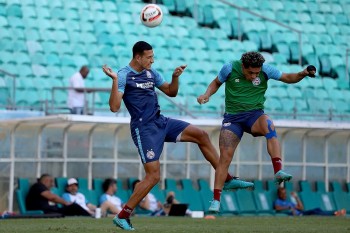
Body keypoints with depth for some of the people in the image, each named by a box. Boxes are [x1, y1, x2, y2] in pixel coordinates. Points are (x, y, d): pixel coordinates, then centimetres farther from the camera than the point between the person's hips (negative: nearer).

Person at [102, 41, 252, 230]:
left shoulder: (151, 72, 10)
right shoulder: (124, 75, -13)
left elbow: (171, 92, 19)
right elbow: (114, 107, -23)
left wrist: (175, 77, 0)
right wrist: (115, 81, -33)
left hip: (161, 122, 8)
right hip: (144, 128, -8)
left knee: (201, 135, 4)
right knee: (153, 175, -13)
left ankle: (227, 179, 13)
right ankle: (122, 216, -5)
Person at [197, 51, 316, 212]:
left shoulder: (265, 70, -8)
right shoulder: (230, 69, -9)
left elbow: (287, 78, 4)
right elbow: (216, 83, 10)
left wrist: (303, 74, -14)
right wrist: (207, 95, -9)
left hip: (255, 115, 0)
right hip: (232, 117, 0)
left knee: (269, 126, -35)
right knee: (225, 156, -11)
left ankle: (278, 172, -44)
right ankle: (216, 201, -2)